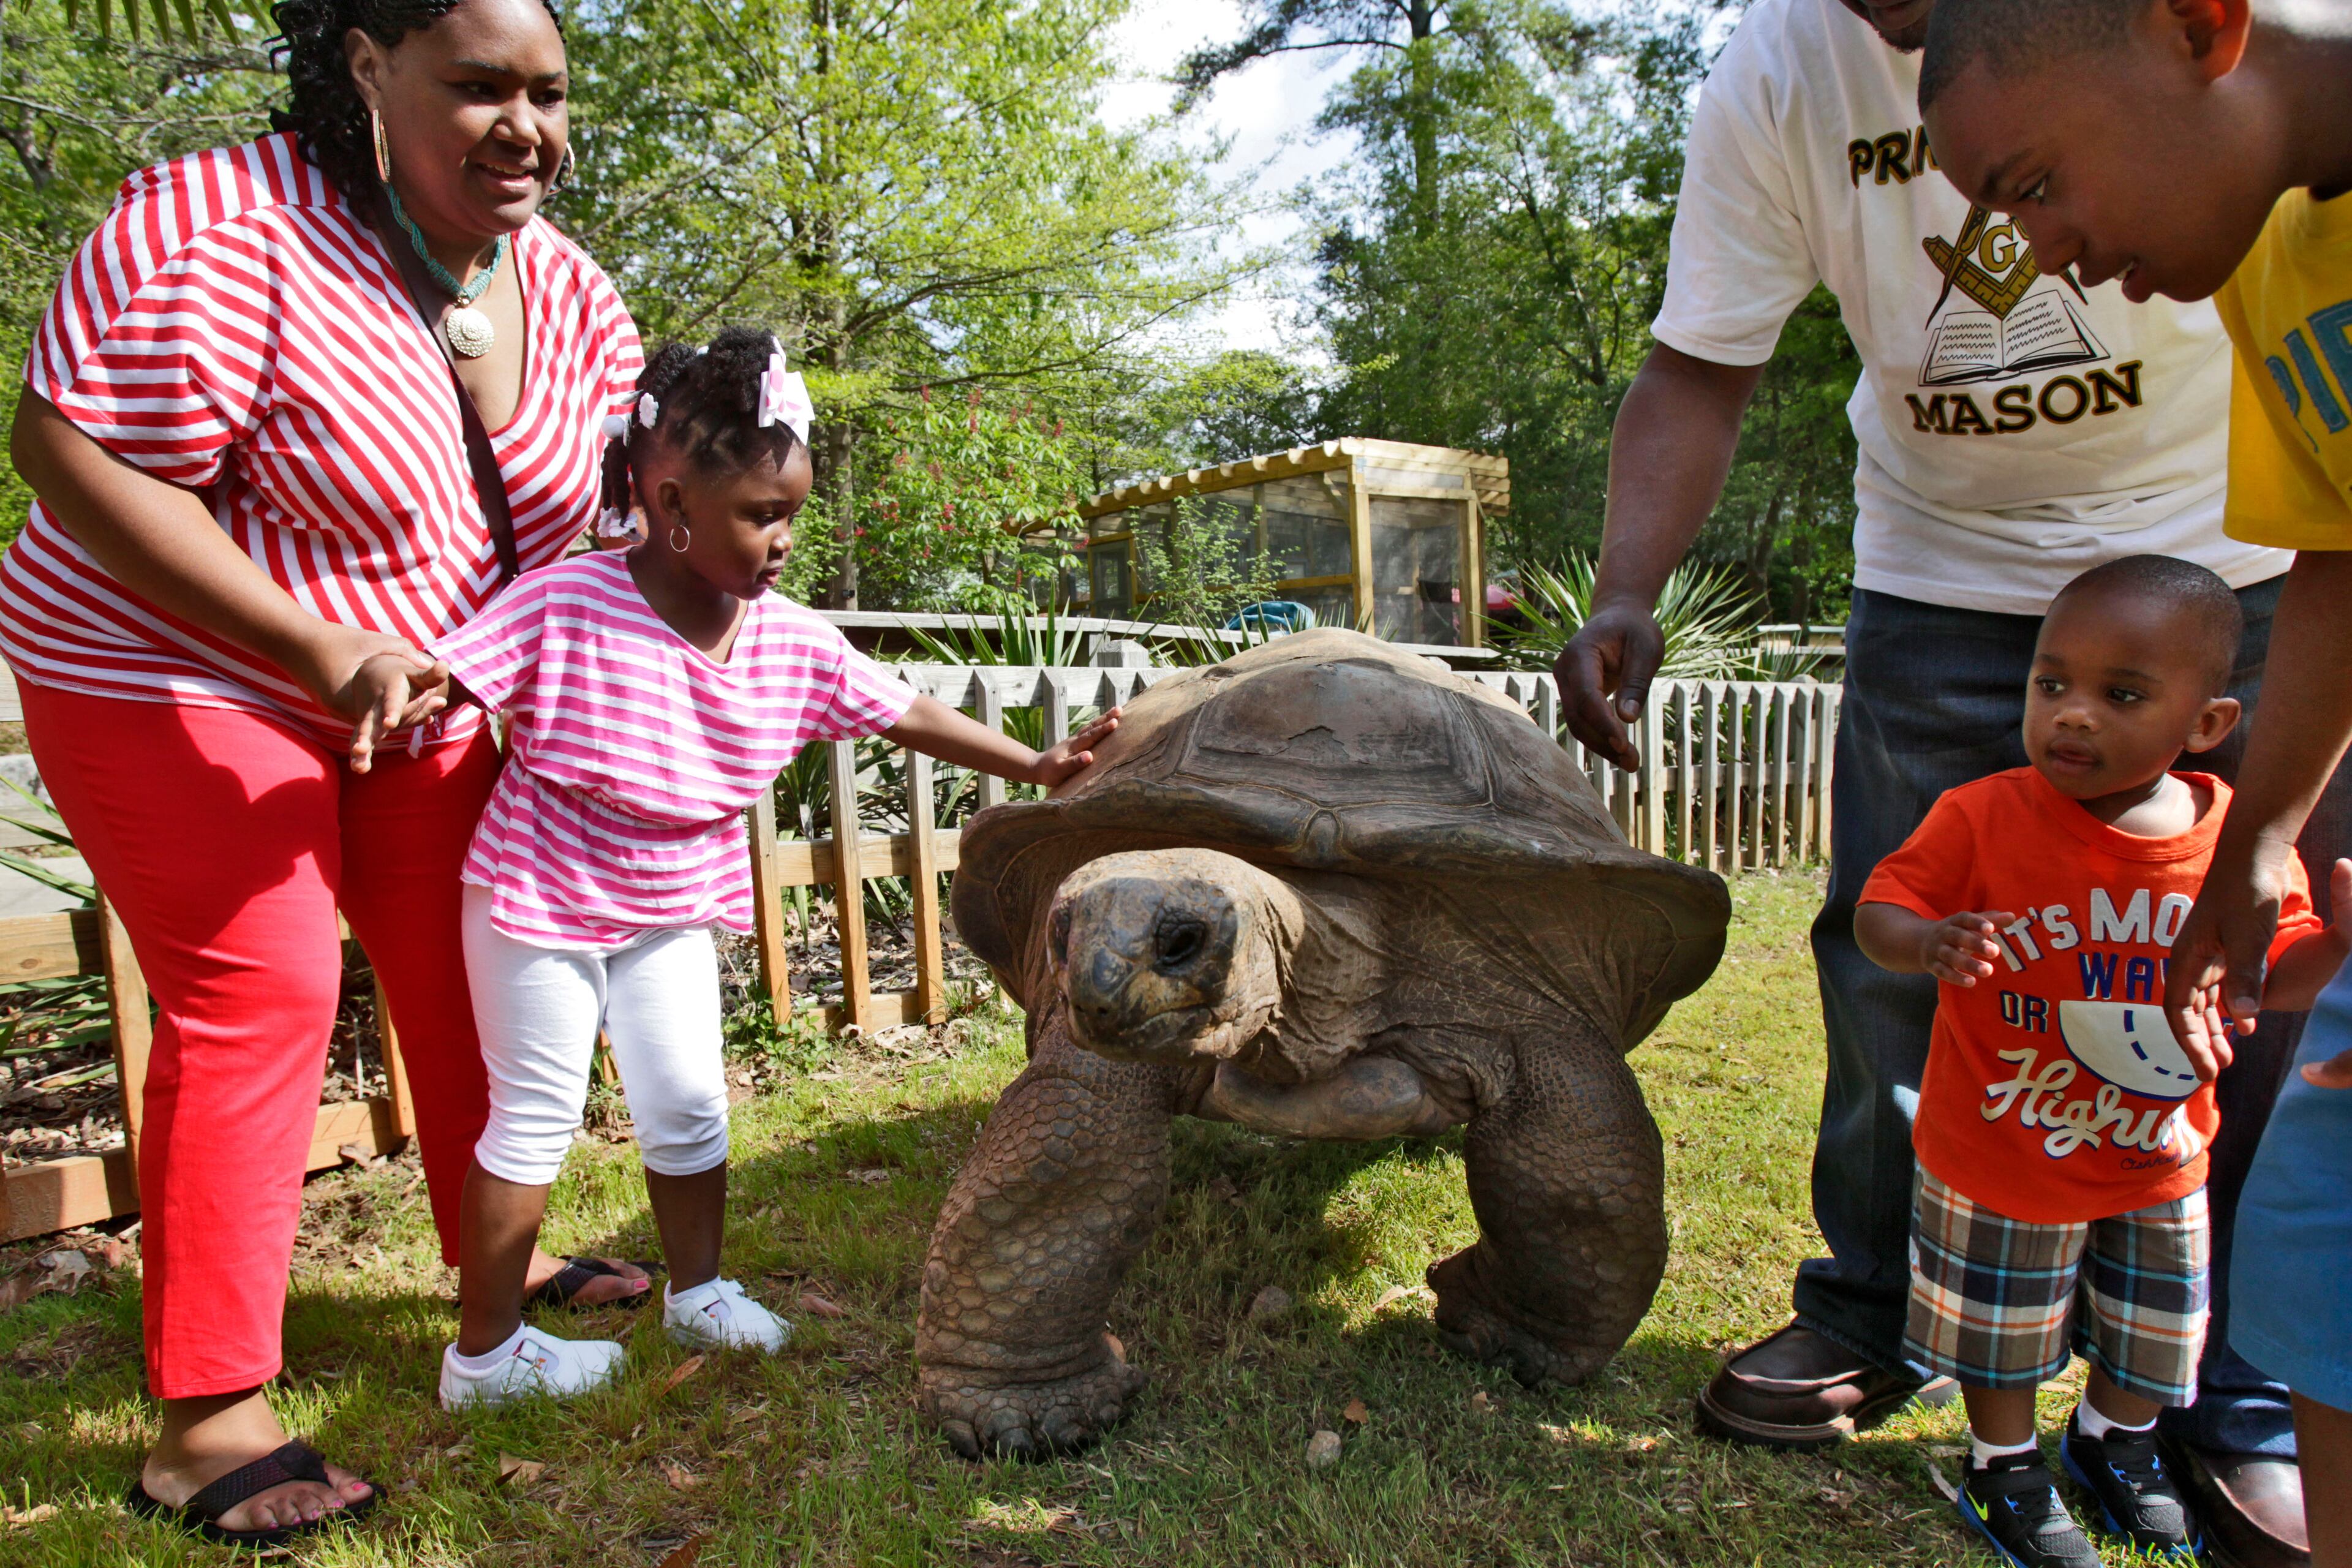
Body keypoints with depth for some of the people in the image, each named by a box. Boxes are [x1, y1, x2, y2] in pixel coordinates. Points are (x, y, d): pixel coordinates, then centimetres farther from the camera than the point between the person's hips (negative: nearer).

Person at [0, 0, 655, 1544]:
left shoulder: (566, 286, -3)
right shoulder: (232, 233, -23)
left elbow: (616, 493, 7)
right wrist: (322, 650, -32)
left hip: (424, 688, 7)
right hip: (178, 674, -6)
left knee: (464, 966, 10)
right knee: (255, 994, -10)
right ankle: (206, 1425, 1)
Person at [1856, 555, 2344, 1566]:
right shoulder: (1982, 818, -21)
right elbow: (1879, 911, -18)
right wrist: (1927, 943, -40)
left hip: (2160, 1163, 4)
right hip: (2001, 1160, -3)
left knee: (2151, 1333, 24)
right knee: (2000, 1331, 15)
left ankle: (2114, 1445, 53)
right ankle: (2004, 1469, 41)